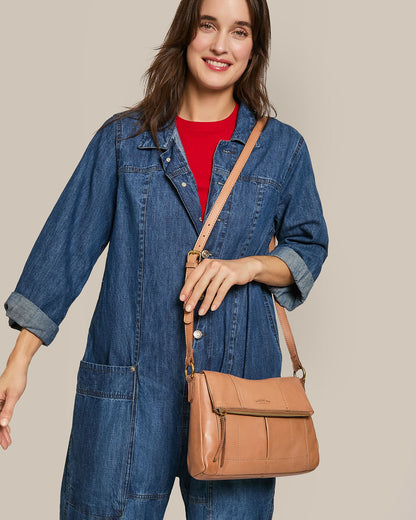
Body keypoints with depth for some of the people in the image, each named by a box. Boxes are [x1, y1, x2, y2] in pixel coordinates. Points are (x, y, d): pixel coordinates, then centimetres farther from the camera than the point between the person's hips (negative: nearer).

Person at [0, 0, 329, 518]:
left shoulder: (283, 148, 8)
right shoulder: (123, 138, 4)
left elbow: (309, 247, 13)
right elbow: (67, 242, 2)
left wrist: (249, 265, -9)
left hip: (239, 379, 1)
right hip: (129, 379, 0)